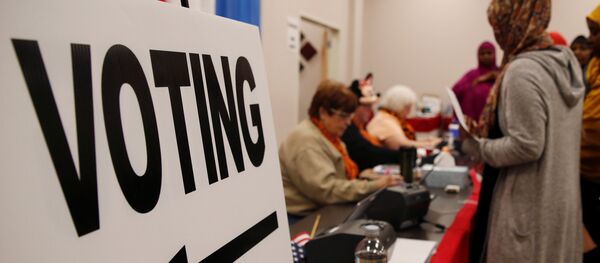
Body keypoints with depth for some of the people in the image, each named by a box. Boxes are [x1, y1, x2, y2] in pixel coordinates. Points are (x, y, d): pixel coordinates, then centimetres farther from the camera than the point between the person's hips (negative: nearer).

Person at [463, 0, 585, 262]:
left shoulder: (522, 71, -22)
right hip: (559, 200, 8)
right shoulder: (566, 61, 5)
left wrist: (475, 147, -10)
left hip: (530, 208, -8)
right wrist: (488, 133, 14)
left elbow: (526, 147, -24)